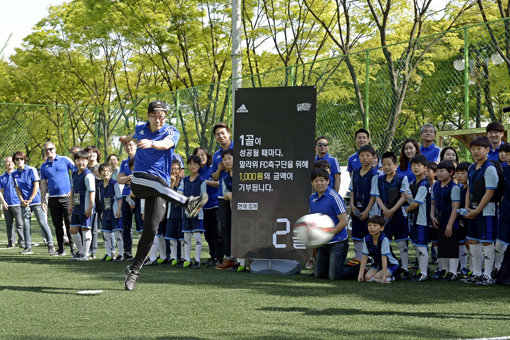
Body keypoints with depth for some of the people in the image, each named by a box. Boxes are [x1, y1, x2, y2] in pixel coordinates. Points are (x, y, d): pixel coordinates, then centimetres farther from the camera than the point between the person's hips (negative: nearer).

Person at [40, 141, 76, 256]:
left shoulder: (64, 160, 2)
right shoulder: (44, 167, 13)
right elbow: (43, 184, 14)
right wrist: (43, 200, 7)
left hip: (66, 196, -4)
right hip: (53, 198, 4)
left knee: (69, 223, -6)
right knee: (57, 225, 6)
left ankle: (73, 247, -1)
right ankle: (61, 248, 12)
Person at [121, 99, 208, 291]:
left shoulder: (171, 132, 2)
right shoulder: (140, 129, 11)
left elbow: (166, 144, -23)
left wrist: (152, 143, -45)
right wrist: (127, 138, 61)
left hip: (160, 186, -1)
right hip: (139, 182, 1)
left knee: (151, 228, -11)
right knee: (155, 183, -37)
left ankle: (134, 270, 1)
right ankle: (187, 202, -55)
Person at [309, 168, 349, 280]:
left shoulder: (334, 197, -17)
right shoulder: (312, 198, 6)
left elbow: (344, 222, -18)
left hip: (337, 242, -7)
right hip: (322, 244, 7)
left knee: (334, 277, -6)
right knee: (318, 275, 13)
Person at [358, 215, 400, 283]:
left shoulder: (384, 239, -29)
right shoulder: (366, 239, -13)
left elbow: (384, 258, -30)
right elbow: (364, 257, -9)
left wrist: (384, 276, -32)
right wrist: (360, 274, -13)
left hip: (391, 264, -5)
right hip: (377, 264, 5)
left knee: (377, 277, -27)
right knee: (367, 277, -21)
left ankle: (390, 277, 0)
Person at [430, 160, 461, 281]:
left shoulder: (454, 188, -13)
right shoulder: (435, 186, 10)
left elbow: (455, 207, -16)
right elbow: (433, 203, 19)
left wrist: (450, 224, -19)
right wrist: (432, 216, 2)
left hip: (451, 223, -7)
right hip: (439, 222, 7)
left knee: (452, 247, -3)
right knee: (441, 247, 13)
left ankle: (453, 272, 1)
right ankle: (443, 270, 24)